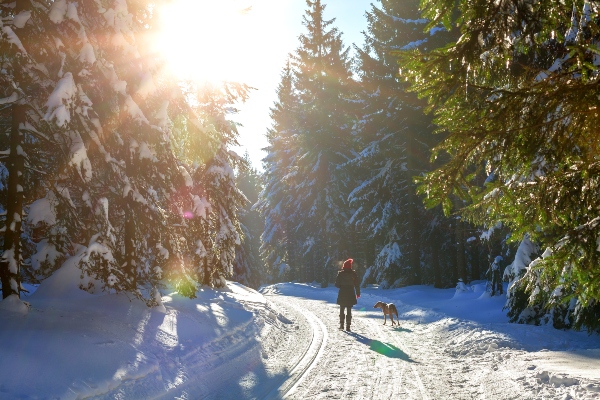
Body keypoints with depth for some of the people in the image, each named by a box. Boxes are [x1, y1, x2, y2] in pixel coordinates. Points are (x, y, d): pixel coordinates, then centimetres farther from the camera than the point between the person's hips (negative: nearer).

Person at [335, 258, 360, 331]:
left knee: (342, 310, 14)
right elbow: (357, 285, 0)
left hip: (342, 294, 0)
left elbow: (337, 284, -6)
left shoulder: (340, 274, -6)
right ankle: (348, 326, -1)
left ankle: (341, 325, 12)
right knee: (349, 310, 3)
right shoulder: (353, 274, -4)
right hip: (350, 295, 0)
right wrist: (358, 293, 10)